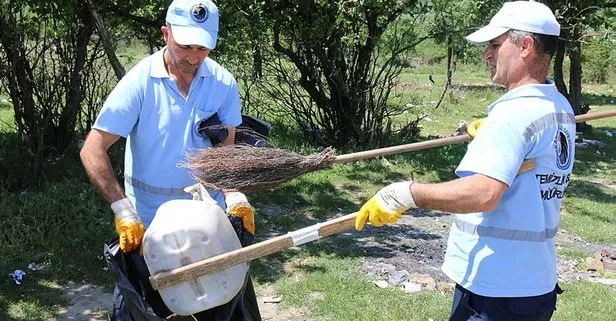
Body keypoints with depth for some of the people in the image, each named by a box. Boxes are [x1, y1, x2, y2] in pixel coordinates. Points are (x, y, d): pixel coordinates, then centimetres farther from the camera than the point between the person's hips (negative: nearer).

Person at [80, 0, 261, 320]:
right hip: (148, 218, -2)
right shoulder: (139, 82, -16)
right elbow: (92, 151, -16)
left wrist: (235, 196, -16)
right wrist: (123, 210, -24)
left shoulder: (223, 83, -7)